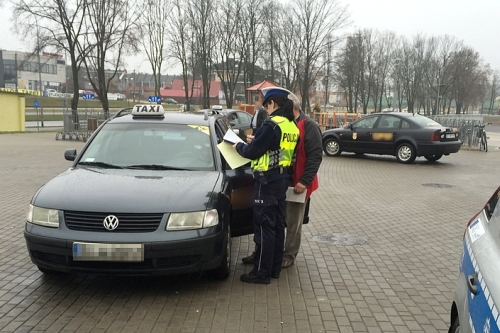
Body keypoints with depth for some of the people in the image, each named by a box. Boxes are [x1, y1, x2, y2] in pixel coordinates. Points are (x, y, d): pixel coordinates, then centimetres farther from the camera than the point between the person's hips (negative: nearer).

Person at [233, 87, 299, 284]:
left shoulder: (272, 125, -18)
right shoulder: (292, 126, 9)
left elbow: (253, 151, -15)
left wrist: (239, 146, 4)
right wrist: (257, 141, 17)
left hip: (267, 180, -9)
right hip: (283, 179, 9)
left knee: (264, 227, -3)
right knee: (278, 225, 14)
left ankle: (261, 273, 3)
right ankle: (274, 268, 24)